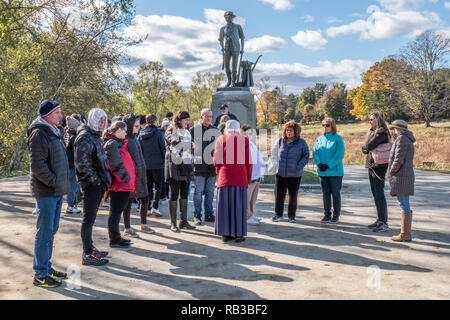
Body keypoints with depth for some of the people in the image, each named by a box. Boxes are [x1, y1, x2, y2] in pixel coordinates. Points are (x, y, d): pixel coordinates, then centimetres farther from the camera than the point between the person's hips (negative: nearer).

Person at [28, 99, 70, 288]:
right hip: (46, 192, -9)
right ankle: (40, 275, 9)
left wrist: (62, 183, 15)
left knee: (51, 230, 16)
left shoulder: (52, 132, 17)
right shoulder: (39, 133, -14)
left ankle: (46, 268, 29)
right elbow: (37, 165, -21)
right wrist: (54, 182, -16)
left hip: (56, 192, 9)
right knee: (45, 233, -2)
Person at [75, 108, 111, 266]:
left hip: (98, 183, 10)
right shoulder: (85, 137, -13)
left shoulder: (95, 136, 18)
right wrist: (95, 180, -18)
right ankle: (87, 255, 2)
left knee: (91, 217, 17)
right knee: (88, 218, -4)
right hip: (90, 183, -10)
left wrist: (104, 179, 15)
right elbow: (82, 163, -20)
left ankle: (90, 248, 28)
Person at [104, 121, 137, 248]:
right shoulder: (112, 144, -14)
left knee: (116, 211, 17)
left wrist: (129, 178, 21)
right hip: (119, 185, -10)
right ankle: (114, 240, 8)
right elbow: (116, 164, -21)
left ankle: (116, 237, 28)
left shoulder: (117, 143, 19)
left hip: (121, 184, 10)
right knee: (116, 212, -1)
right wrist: (126, 177, -19)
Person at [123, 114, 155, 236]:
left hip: (140, 175, 9)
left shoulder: (134, 138, 14)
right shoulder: (124, 139, -13)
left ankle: (144, 225, 28)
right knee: (129, 201, 2)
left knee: (144, 199, 13)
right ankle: (128, 228, 14)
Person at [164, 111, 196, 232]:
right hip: (174, 165, -6)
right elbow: (175, 142, -22)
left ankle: (184, 221, 17)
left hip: (186, 166, 7)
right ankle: (173, 223, 4)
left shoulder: (187, 132, 19)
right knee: (174, 194, -3)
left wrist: (191, 164, 16)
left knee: (184, 195, 9)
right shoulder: (170, 131, -2)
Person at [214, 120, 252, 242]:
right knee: (239, 204, 4)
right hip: (240, 176, -1)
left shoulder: (221, 139, 4)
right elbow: (248, 161, 3)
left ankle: (225, 233, 8)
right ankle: (239, 234, 7)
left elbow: (216, 160, 1)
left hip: (225, 176, 1)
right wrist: (248, 177, 13)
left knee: (225, 204, 5)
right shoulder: (244, 140, 4)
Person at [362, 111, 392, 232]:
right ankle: (380, 220, 21)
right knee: (375, 195, 13)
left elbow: (369, 145, -20)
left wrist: (365, 147, 0)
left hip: (379, 166, -9)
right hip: (371, 166, 10)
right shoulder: (372, 132, 18)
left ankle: (384, 223, -3)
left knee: (379, 195, -8)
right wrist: (367, 148, -6)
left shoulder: (382, 133, -12)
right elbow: (364, 148, 13)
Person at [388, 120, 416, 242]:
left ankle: (405, 234, -2)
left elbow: (398, 160, -18)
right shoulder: (406, 140, 18)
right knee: (405, 205, 11)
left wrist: (391, 173, -6)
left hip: (401, 177, -10)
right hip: (404, 177, 10)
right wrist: (392, 174, 14)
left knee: (404, 206, -6)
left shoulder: (401, 139, -12)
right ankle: (406, 233, 17)